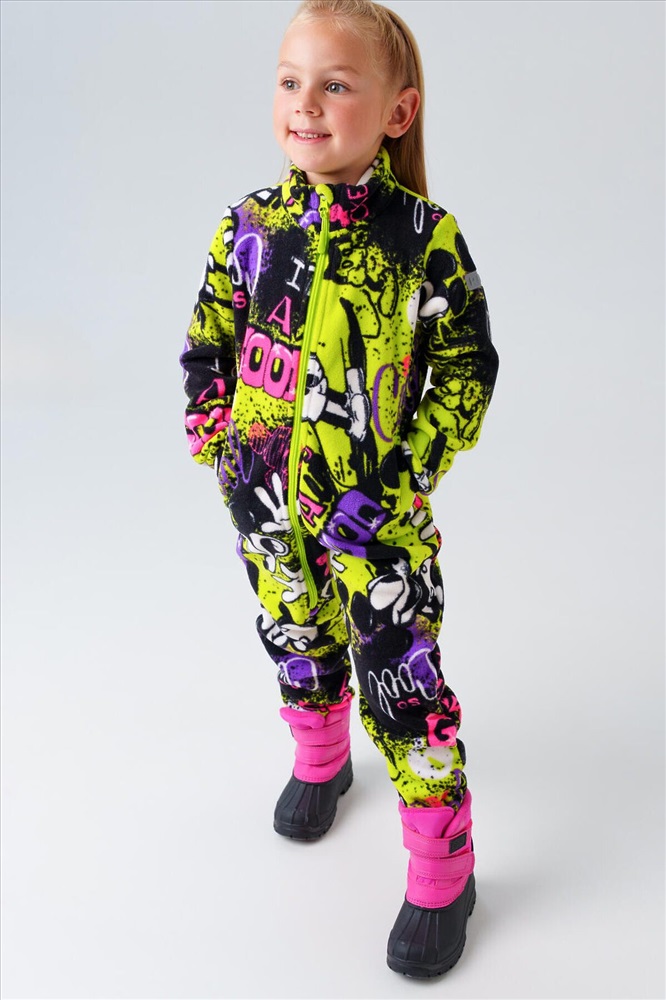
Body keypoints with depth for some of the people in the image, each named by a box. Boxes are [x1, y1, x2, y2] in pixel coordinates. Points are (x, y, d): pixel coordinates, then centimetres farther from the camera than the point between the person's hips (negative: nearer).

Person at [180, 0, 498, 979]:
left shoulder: (425, 235, -13)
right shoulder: (248, 227, -3)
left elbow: (466, 372, -9)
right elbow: (206, 351, 7)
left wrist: (397, 487, -15)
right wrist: (222, 451, -3)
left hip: (380, 512, -3)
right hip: (271, 503, 4)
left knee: (401, 682, 2)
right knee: (298, 644, 23)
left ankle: (442, 869, 22)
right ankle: (319, 760, 54)